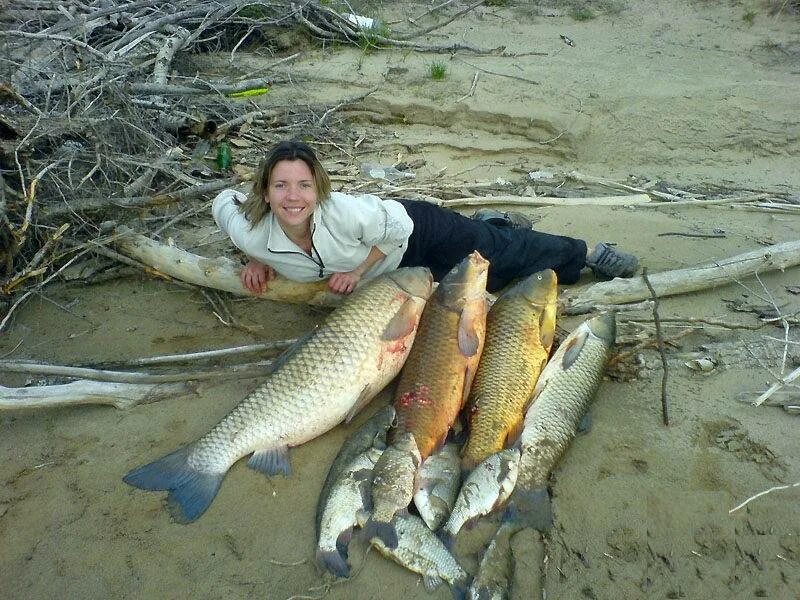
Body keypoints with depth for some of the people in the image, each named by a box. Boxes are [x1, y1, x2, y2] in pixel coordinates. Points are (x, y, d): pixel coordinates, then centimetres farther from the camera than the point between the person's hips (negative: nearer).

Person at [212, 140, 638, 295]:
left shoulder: (343, 213, -39)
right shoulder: (250, 234, -27)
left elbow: (398, 228, -21)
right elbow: (225, 199, -4)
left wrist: (359, 269, -23)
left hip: (415, 234, -5)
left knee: (505, 256, 5)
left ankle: (588, 254, 30)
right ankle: (487, 223, 43)